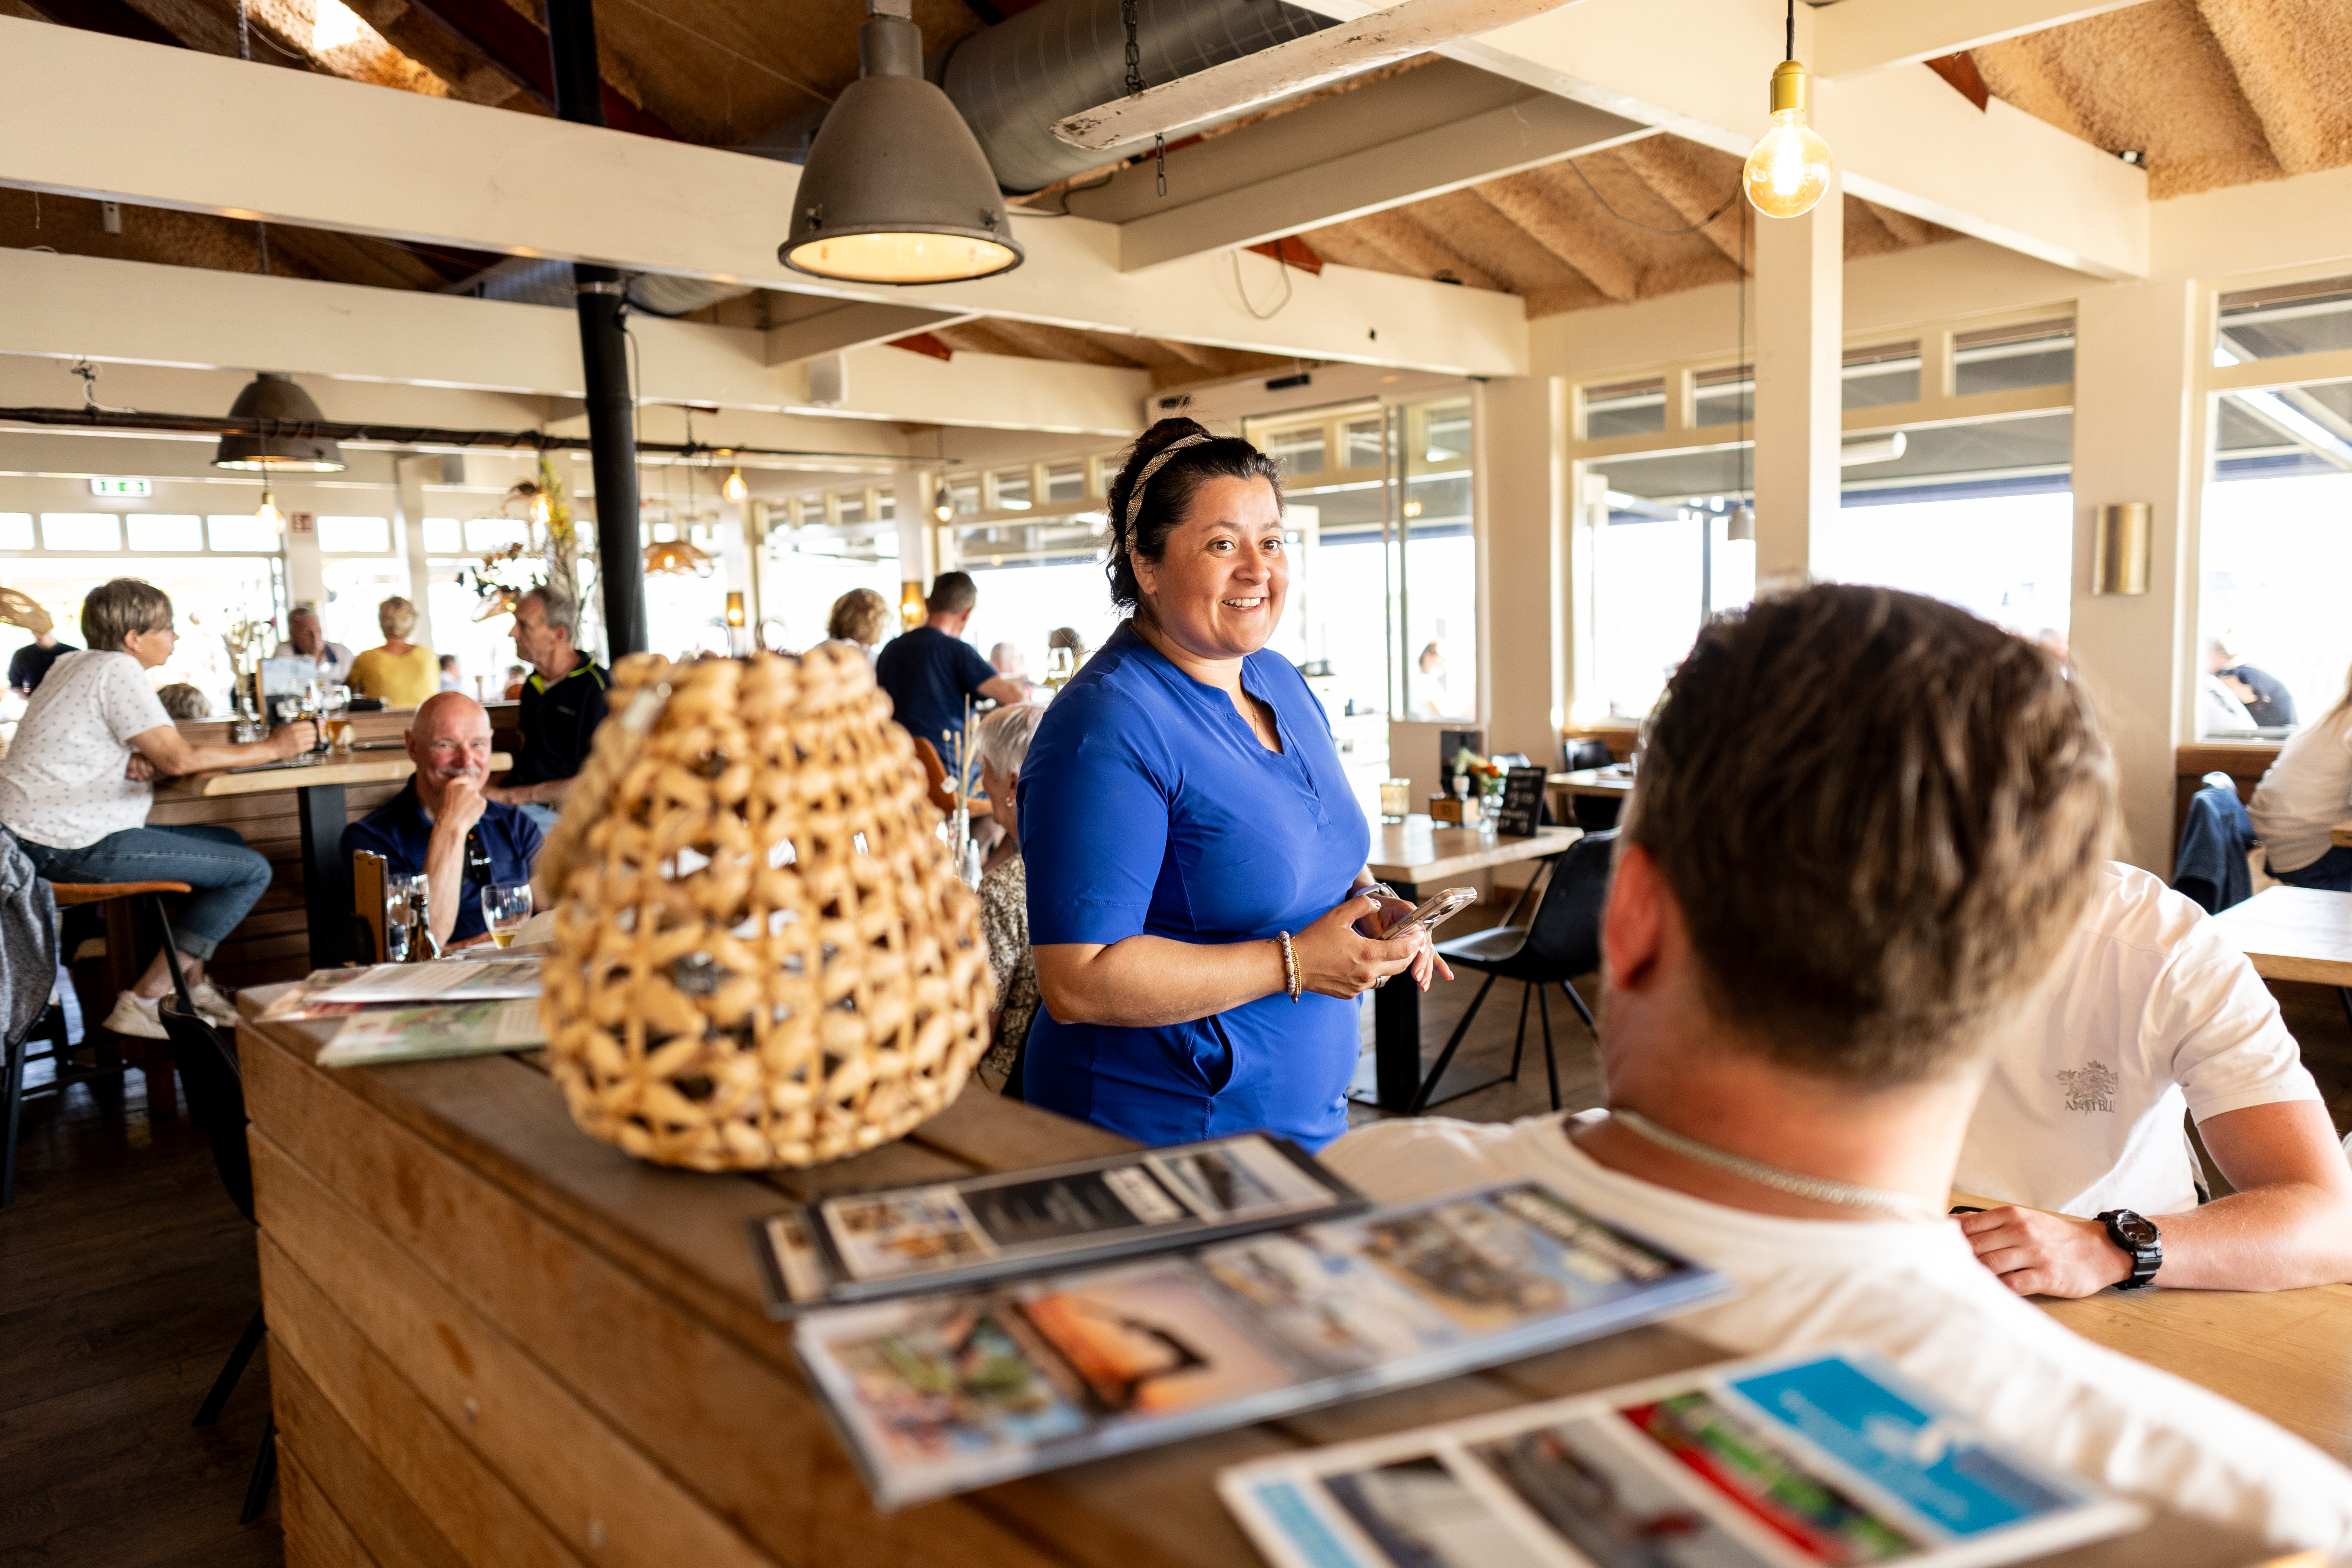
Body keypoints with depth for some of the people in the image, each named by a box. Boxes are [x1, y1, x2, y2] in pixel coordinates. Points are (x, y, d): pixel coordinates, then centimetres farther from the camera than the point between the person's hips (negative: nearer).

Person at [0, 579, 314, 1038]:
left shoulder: (74, 664, 19)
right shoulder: (118, 670, -13)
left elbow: (158, 753, 18)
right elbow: (179, 759, -20)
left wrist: (143, 764, -6)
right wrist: (271, 748, -11)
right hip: (72, 845, -11)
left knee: (228, 842, 21)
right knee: (252, 871, -11)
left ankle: (192, 984, 18)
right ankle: (143, 1004, -8)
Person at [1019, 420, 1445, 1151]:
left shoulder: (1283, 683, 5)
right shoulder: (1106, 727, -23)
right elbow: (1077, 983, -27)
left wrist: (1366, 900, -4)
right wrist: (1293, 964, -25)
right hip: (1159, 1139, -8)